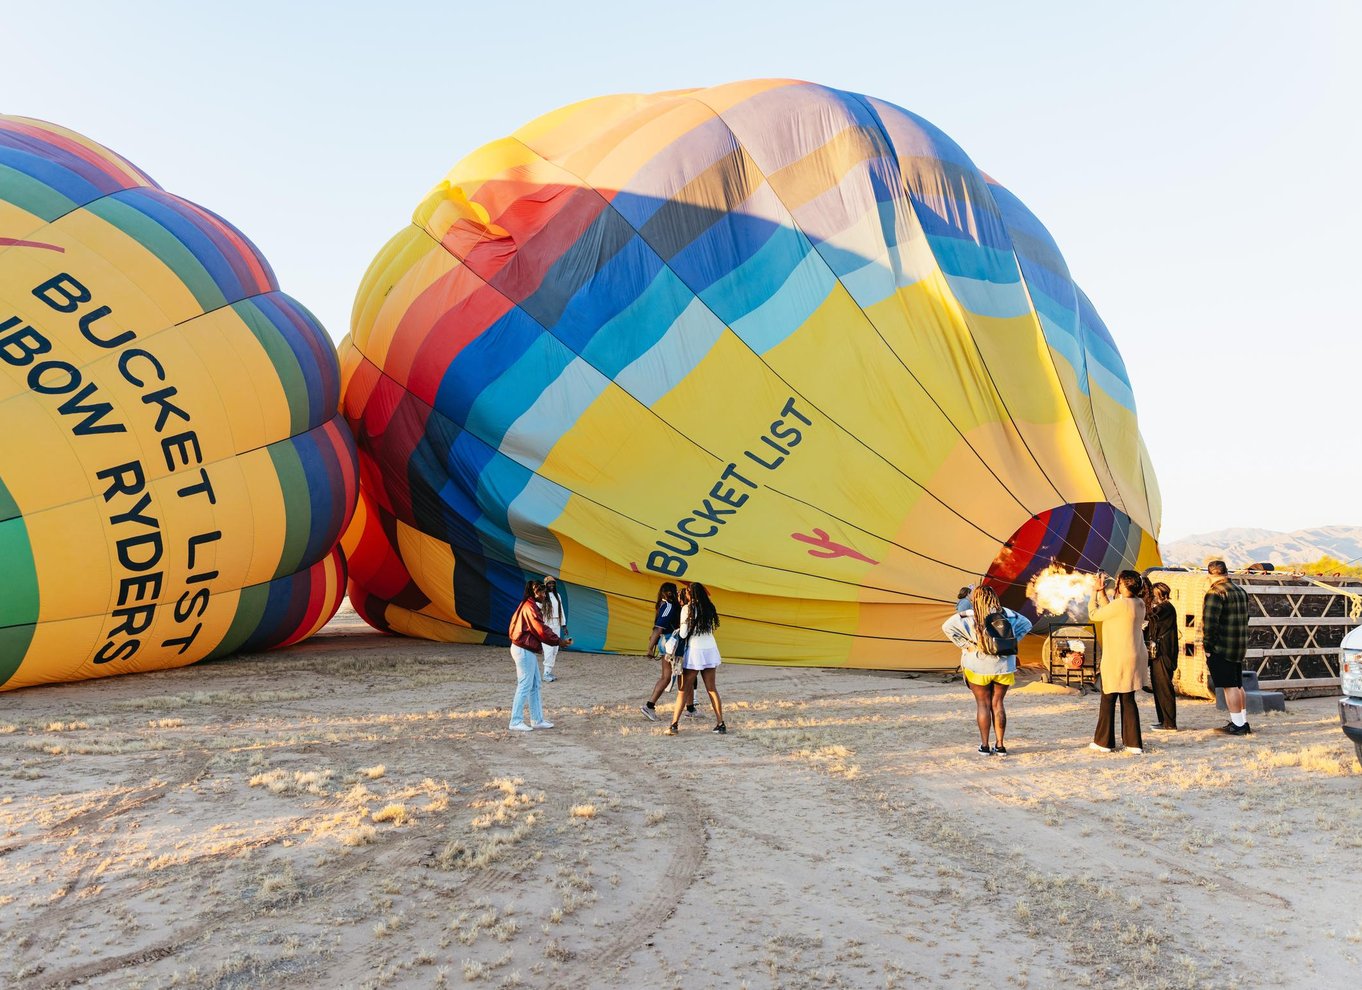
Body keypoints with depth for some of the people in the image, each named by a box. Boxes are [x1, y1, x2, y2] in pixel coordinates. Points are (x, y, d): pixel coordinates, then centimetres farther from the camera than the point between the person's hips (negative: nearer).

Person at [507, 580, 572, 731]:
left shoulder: (531, 606, 15)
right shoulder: (530, 607, -18)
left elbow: (541, 628, 13)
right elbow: (541, 630, -19)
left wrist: (558, 640, 5)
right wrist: (558, 641, -10)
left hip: (528, 651, 11)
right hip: (524, 651, -11)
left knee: (535, 686, 14)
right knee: (525, 686, -4)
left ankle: (537, 720, 21)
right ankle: (516, 722, 2)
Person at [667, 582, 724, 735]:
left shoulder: (687, 608, -7)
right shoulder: (709, 607, 6)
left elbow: (683, 633, -9)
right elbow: (712, 627, 8)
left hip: (695, 650, -4)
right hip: (710, 649, 4)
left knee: (684, 689, 1)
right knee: (711, 688, 11)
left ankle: (674, 725, -2)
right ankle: (721, 724, 8)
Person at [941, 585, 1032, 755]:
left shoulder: (969, 616, -11)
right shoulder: (1007, 614, 2)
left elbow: (948, 626, -19)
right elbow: (1026, 624, 14)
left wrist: (965, 645, -12)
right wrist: (1010, 643, 8)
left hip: (979, 666, -3)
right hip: (1004, 666, 3)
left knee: (983, 704, 6)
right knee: (998, 703, 11)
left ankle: (985, 745, 8)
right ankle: (1000, 745, 12)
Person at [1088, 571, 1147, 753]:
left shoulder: (1120, 604, -20)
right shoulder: (1139, 603, 6)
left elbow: (1094, 614, -8)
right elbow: (1109, 610, 15)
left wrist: (1094, 592, 4)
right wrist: (1102, 592, 14)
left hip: (1117, 660, -8)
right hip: (1134, 659, 8)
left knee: (1108, 699, 4)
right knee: (1128, 699, 12)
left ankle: (1103, 742, 12)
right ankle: (1134, 743, 12)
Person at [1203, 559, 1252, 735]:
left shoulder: (1215, 592, -14)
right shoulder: (1241, 591, 14)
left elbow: (1210, 622, -19)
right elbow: (1245, 618, 20)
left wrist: (1207, 646, -12)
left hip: (1221, 648, -9)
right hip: (1239, 647, 9)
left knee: (1229, 686, -5)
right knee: (1237, 685, 16)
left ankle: (1238, 725, -4)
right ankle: (1243, 722, 22)